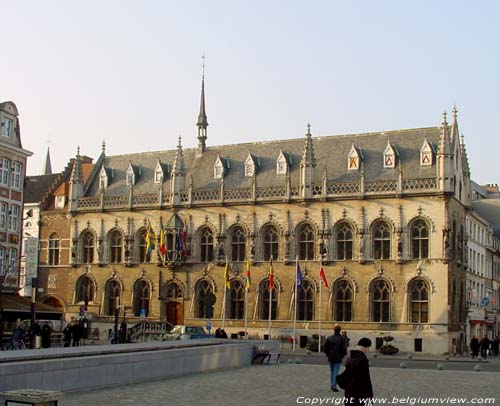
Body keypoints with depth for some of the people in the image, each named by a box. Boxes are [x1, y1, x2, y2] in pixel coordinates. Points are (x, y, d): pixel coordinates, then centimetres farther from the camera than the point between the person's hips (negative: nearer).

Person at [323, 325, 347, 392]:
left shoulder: (329, 338, -1)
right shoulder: (342, 338, -9)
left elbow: (325, 349, -1)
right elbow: (344, 349, -13)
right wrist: (342, 355, 3)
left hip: (331, 358, 3)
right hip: (338, 358, -3)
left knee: (332, 371, 18)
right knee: (336, 372, 0)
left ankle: (332, 385, 23)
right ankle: (334, 386, -4)